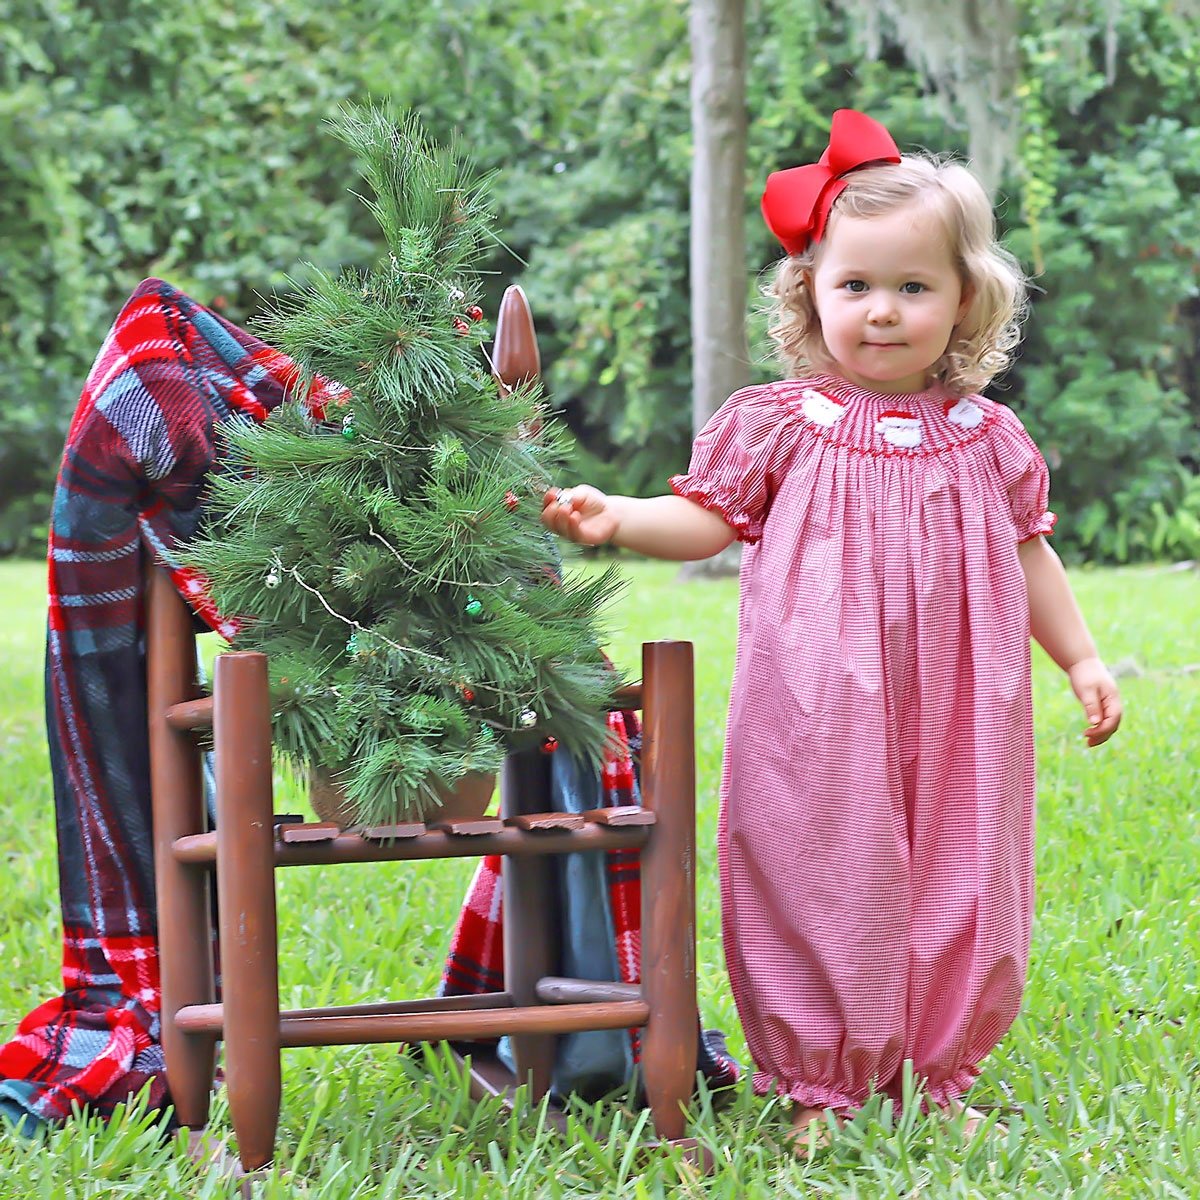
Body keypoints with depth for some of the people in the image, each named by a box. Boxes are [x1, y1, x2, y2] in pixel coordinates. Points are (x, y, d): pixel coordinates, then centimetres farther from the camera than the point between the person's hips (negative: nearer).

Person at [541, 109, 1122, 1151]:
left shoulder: (985, 437, 6)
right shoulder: (780, 426, -3)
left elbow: (1028, 553, 15)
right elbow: (709, 519, 1)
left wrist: (1081, 658, 15)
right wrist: (617, 519, -15)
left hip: (953, 718, 3)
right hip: (820, 720, -3)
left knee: (952, 886, 8)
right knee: (824, 882, 1)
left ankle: (933, 1075, 22)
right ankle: (822, 1088, 12)